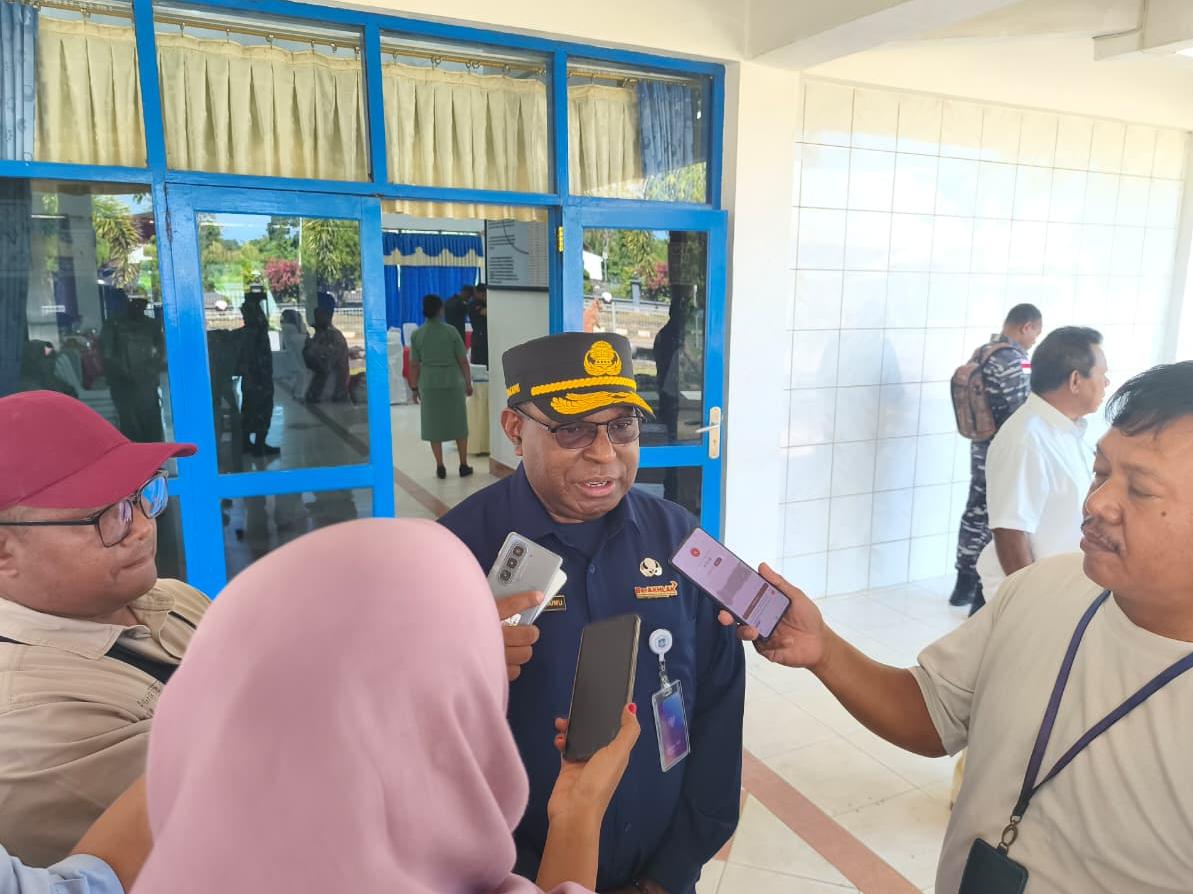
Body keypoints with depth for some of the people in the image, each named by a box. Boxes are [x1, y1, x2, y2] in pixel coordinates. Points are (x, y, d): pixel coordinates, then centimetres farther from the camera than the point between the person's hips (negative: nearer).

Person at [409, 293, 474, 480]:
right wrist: (468, 383, 5)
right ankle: (464, 466, 14)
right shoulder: (451, 331, -7)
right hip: (453, 383, -1)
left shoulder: (416, 334, -3)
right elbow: (463, 361, -5)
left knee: (434, 425, 9)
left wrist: (414, 387, 9)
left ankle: (440, 467, 11)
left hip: (429, 384, 1)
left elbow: (414, 364, -1)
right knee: (459, 424, 9)